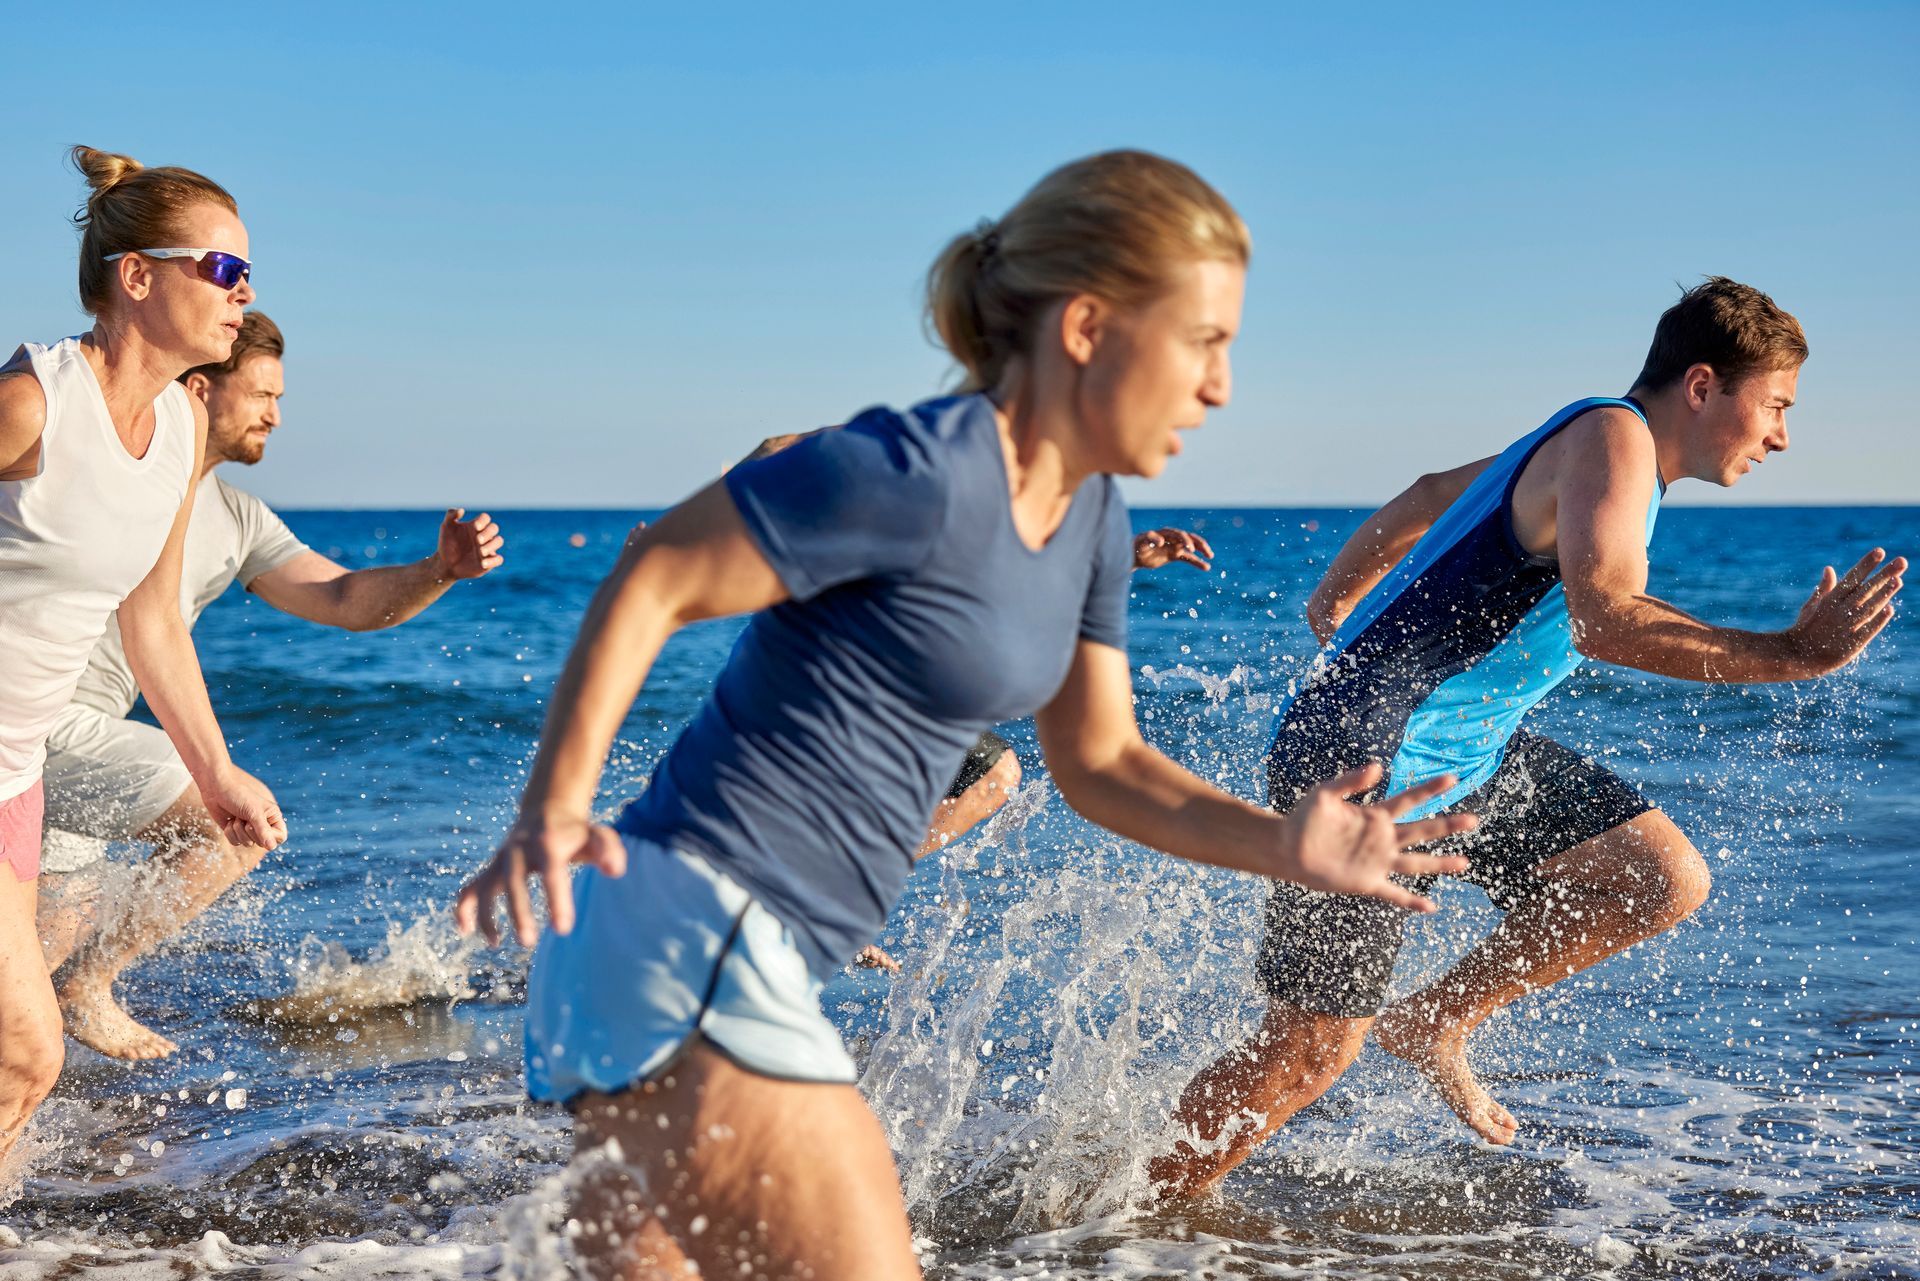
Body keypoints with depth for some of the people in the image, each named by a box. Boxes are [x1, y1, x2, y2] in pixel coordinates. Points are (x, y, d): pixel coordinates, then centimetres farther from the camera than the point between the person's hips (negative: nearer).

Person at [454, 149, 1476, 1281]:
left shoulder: (1092, 521, 11)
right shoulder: (922, 476, -17)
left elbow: (1098, 761, 16)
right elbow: (651, 583, -14)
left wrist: (1282, 846, 3)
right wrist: (555, 810, -24)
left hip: (755, 961, 10)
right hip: (695, 931, -10)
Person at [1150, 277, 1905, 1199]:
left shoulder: (1584, 449, 13)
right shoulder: (1614, 437, -16)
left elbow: (1434, 495, 27)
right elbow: (1605, 620, -31)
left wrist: (1333, 604, 37)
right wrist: (1792, 655, -30)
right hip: (1367, 763, -10)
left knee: (1666, 879, 3)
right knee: (1313, 1049, -4)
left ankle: (1434, 1023, 14)